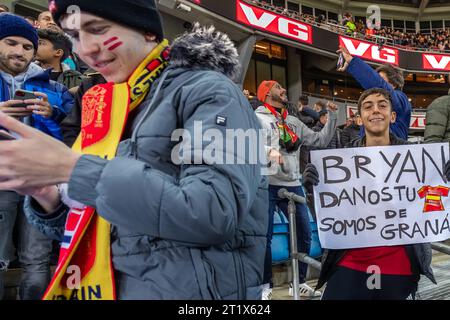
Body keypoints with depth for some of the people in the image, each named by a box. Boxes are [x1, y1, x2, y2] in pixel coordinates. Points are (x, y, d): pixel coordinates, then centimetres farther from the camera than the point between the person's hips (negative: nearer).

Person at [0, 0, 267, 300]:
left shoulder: (207, 90, -11)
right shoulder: (112, 111, 9)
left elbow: (214, 215, -25)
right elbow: (97, 230, 14)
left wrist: (74, 168, -22)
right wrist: (47, 197, -7)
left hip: (188, 289, -7)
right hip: (114, 286, 7)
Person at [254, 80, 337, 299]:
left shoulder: (294, 122, 18)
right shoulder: (258, 117, 1)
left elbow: (321, 140, 17)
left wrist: (332, 117, 10)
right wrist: (269, 150, -31)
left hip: (292, 184, 6)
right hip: (266, 184, -5)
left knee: (305, 233, 7)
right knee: (264, 236, -1)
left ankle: (300, 281, 22)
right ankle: (265, 284, 13)